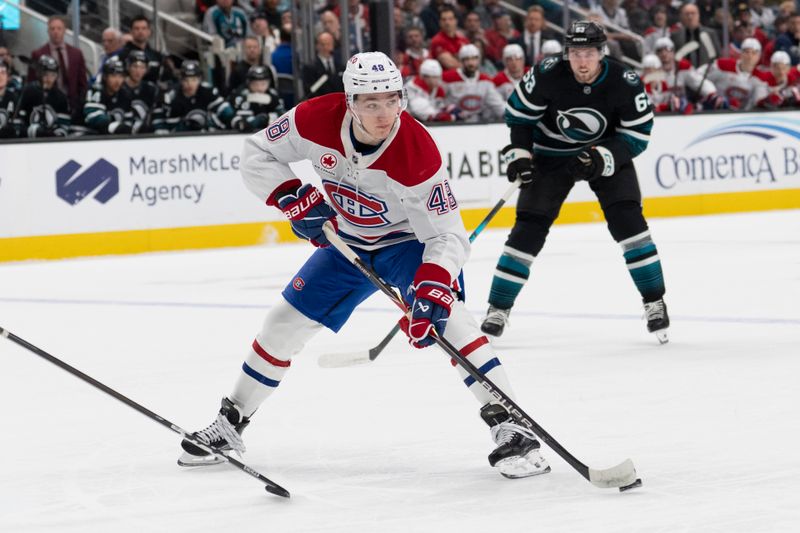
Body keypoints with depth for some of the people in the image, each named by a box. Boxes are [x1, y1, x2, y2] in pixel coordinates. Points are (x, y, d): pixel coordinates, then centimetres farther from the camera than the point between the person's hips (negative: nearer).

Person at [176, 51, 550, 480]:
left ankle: (509, 428, -30)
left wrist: (432, 290, -48)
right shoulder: (317, 120, -26)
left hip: (412, 240, -4)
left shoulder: (417, 151, -35)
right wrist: (293, 199, -26)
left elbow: (446, 235, -32)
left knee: (443, 314, -30)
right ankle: (230, 423, 27)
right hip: (347, 241, 5)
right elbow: (257, 154, -10)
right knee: (285, 323, 6)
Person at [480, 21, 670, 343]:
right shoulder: (547, 75, -24)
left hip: (607, 151, 0)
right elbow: (519, 112, -8)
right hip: (552, 154, 0)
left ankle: (654, 302, -3)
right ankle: (498, 309, 3)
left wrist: (602, 158, -28)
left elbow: (637, 136, -15)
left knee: (628, 220, -15)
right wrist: (518, 154, -15)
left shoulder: (625, 83, -23)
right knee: (529, 228, -7)